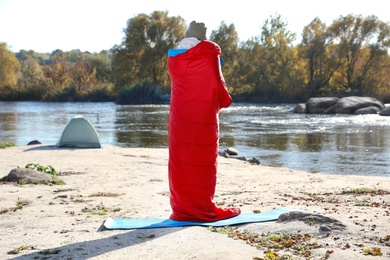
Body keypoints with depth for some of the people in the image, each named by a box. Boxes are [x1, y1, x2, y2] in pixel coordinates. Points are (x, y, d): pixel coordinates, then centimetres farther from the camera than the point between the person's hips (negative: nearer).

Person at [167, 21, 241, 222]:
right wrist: (225, 100, 10)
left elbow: (177, 84, 13)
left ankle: (181, 209, 10)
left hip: (179, 117, 5)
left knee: (180, 162, 7)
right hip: (203, 116, -5)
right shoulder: (208, 53, -6)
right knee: (201, 163, 1)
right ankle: (202, 208, 4)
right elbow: (216, 84, -8)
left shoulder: (174, 56, 10)